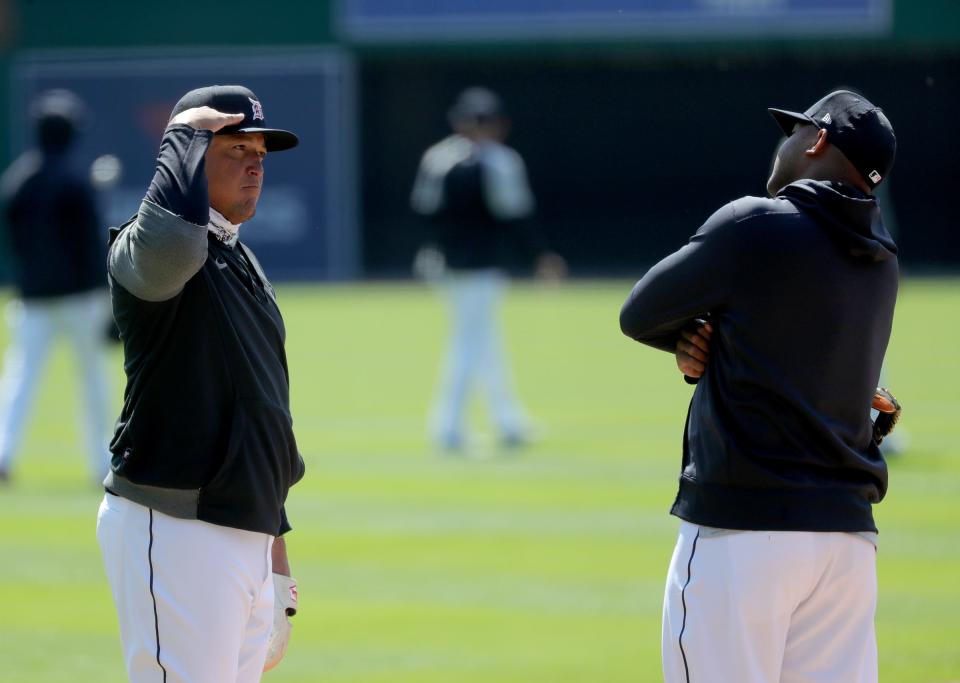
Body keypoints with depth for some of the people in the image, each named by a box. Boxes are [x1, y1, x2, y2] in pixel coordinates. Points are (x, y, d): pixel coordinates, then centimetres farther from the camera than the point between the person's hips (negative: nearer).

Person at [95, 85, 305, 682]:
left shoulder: (245, 264, 19)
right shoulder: (142, 253, -10)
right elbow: (171, 237, -38)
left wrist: (275, 544, 23)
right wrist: (186, 133, -21)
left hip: (244, 534, 9)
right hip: (172, 531, -9)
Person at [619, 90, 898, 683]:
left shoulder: (755, 226, -8)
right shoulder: (882, 260, 13)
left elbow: (639, 317, 2)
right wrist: (702, 347, 2)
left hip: (739, 528, -7)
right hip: (850, 532, 7)